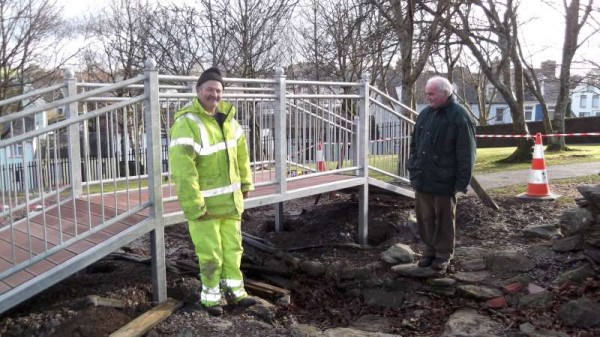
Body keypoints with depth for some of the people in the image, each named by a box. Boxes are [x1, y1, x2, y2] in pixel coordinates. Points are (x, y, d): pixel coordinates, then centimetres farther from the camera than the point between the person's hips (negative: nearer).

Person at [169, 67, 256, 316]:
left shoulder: (227, 117, 4)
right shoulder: (187, 123, -20)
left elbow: (241, 150, 17)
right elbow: (182, 169, -26)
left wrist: (245, 182, 16)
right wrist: (194, 206, -28)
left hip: (230, 198, 7)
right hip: (205, 201, -7)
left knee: (233, 246, 17)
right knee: (210, 253, 4)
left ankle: (234, 291, 33)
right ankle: (211, 296, 25)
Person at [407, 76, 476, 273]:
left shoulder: (459, 117, -11)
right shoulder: (425, 114, 9)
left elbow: (466, 154, -12)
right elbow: (414, 144, 17)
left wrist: (461, 182, -14)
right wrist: (413, 168, 11)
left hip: (444, 181, -6)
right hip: (422, 179, 6)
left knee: (444, 220, 8)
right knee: (424, 217, 14)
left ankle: (443, 254, 23)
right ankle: (430, 249, 30)